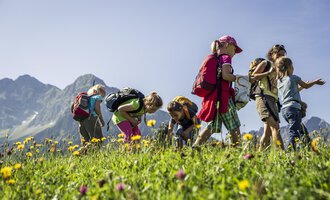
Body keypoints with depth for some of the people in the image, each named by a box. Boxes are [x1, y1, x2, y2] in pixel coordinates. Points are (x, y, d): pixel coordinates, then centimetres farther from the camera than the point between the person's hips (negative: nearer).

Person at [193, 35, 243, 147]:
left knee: (213, 126, 7)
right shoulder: (226, 57, -2)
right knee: (234, 127, 0)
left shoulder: (213, 59, 21)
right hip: (223, 96, -8)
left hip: (212, 96, 8)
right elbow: (225, 75, -17)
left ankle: (195, 146, -2)